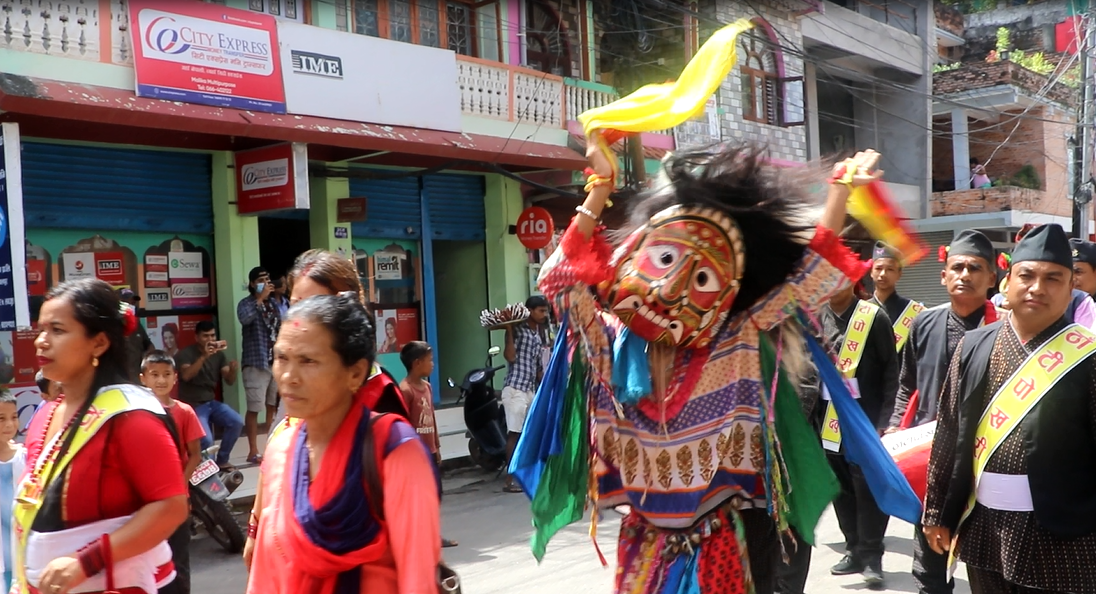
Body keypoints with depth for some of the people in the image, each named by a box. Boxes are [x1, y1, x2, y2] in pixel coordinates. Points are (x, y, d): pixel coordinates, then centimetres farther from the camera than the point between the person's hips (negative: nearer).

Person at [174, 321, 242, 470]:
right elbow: (186, 376, -28)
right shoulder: (185, 354, -9)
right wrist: (204, 356, -39)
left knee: (237, 422, -19)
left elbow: (229, 381, 2)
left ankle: (222, 460, 2)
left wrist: (232, 370, -21)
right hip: (193, 405, -5)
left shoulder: (219, 354, 6)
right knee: (206, 440, -27)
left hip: (212, 402, 5)